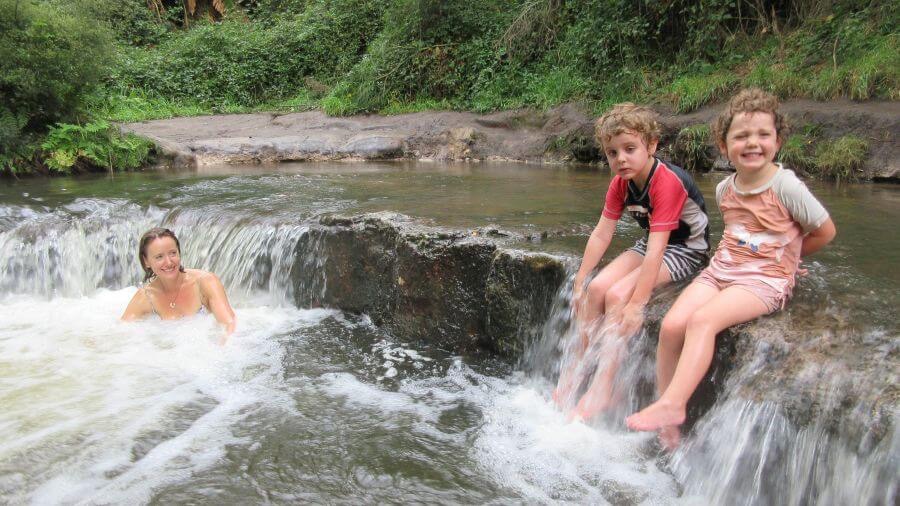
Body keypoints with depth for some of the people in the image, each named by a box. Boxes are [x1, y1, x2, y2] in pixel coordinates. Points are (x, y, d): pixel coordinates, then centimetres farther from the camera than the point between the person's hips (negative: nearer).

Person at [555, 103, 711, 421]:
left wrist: (636, 305, -34)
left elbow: (656, 249, -33)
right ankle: (575, 371, -2)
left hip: (687, 250, -7)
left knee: (617, 295, -25)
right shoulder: (620, 183, -4)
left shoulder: (668, 182, -28)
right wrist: (579, 283, -7)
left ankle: (602, 388, -17)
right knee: (597, 288, -14)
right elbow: (601, 234, -4)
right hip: (652, 244, 7)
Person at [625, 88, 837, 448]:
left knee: (702, 319, -30)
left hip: (764, 280, -5)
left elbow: (825, 231, 1)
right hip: (720, 270, 6)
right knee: (671, 324, -17)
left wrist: (783, 257, 11)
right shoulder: (725, 189, 8)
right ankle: (665, 409, -7)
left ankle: (672, 404, -30)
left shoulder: (786, 185, -10)